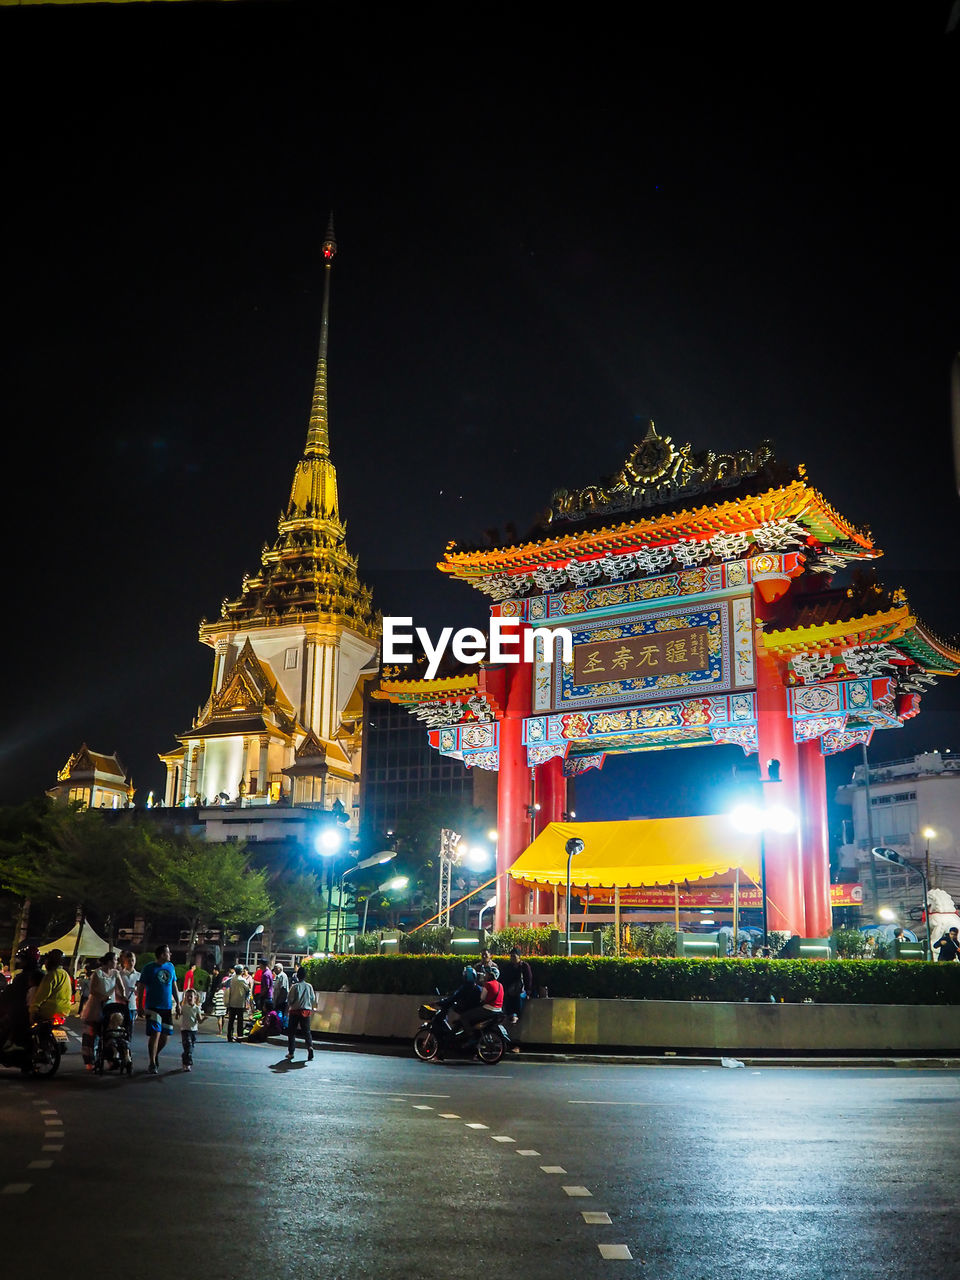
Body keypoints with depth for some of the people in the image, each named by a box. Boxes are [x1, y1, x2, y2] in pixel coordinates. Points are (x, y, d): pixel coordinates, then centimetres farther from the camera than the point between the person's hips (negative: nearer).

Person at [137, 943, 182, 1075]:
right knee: (155, 1034, -12)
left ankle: (154, 1055, 32)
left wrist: (178, 1004, 15)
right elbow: (141, 987, -3)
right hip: (153, 1007, -5)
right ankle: (152, 1064, -4)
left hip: (167, 1007, 5)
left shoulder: (170, 967, 10)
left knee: (165, 1035, 7)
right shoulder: (149, 968, -5)